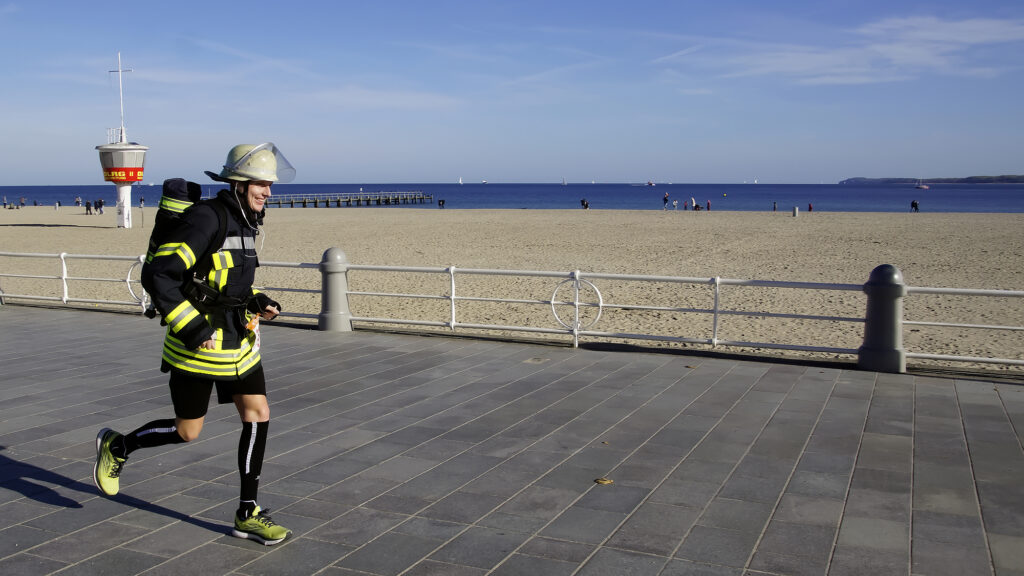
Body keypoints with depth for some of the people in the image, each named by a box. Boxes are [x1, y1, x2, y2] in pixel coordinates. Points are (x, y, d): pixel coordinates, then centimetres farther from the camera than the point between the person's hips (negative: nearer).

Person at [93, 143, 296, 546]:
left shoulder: (244, 223, 8)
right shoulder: (205, 219, -20)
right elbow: (156, 275, -25)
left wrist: (258, 302, 4)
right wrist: (191, 327, -25)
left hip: (238, 341, 8)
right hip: (199, 345, -8)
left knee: (258, 416, 0)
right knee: (186, 432, 5)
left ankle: (248, 515, 10)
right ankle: (116, 447, 34)